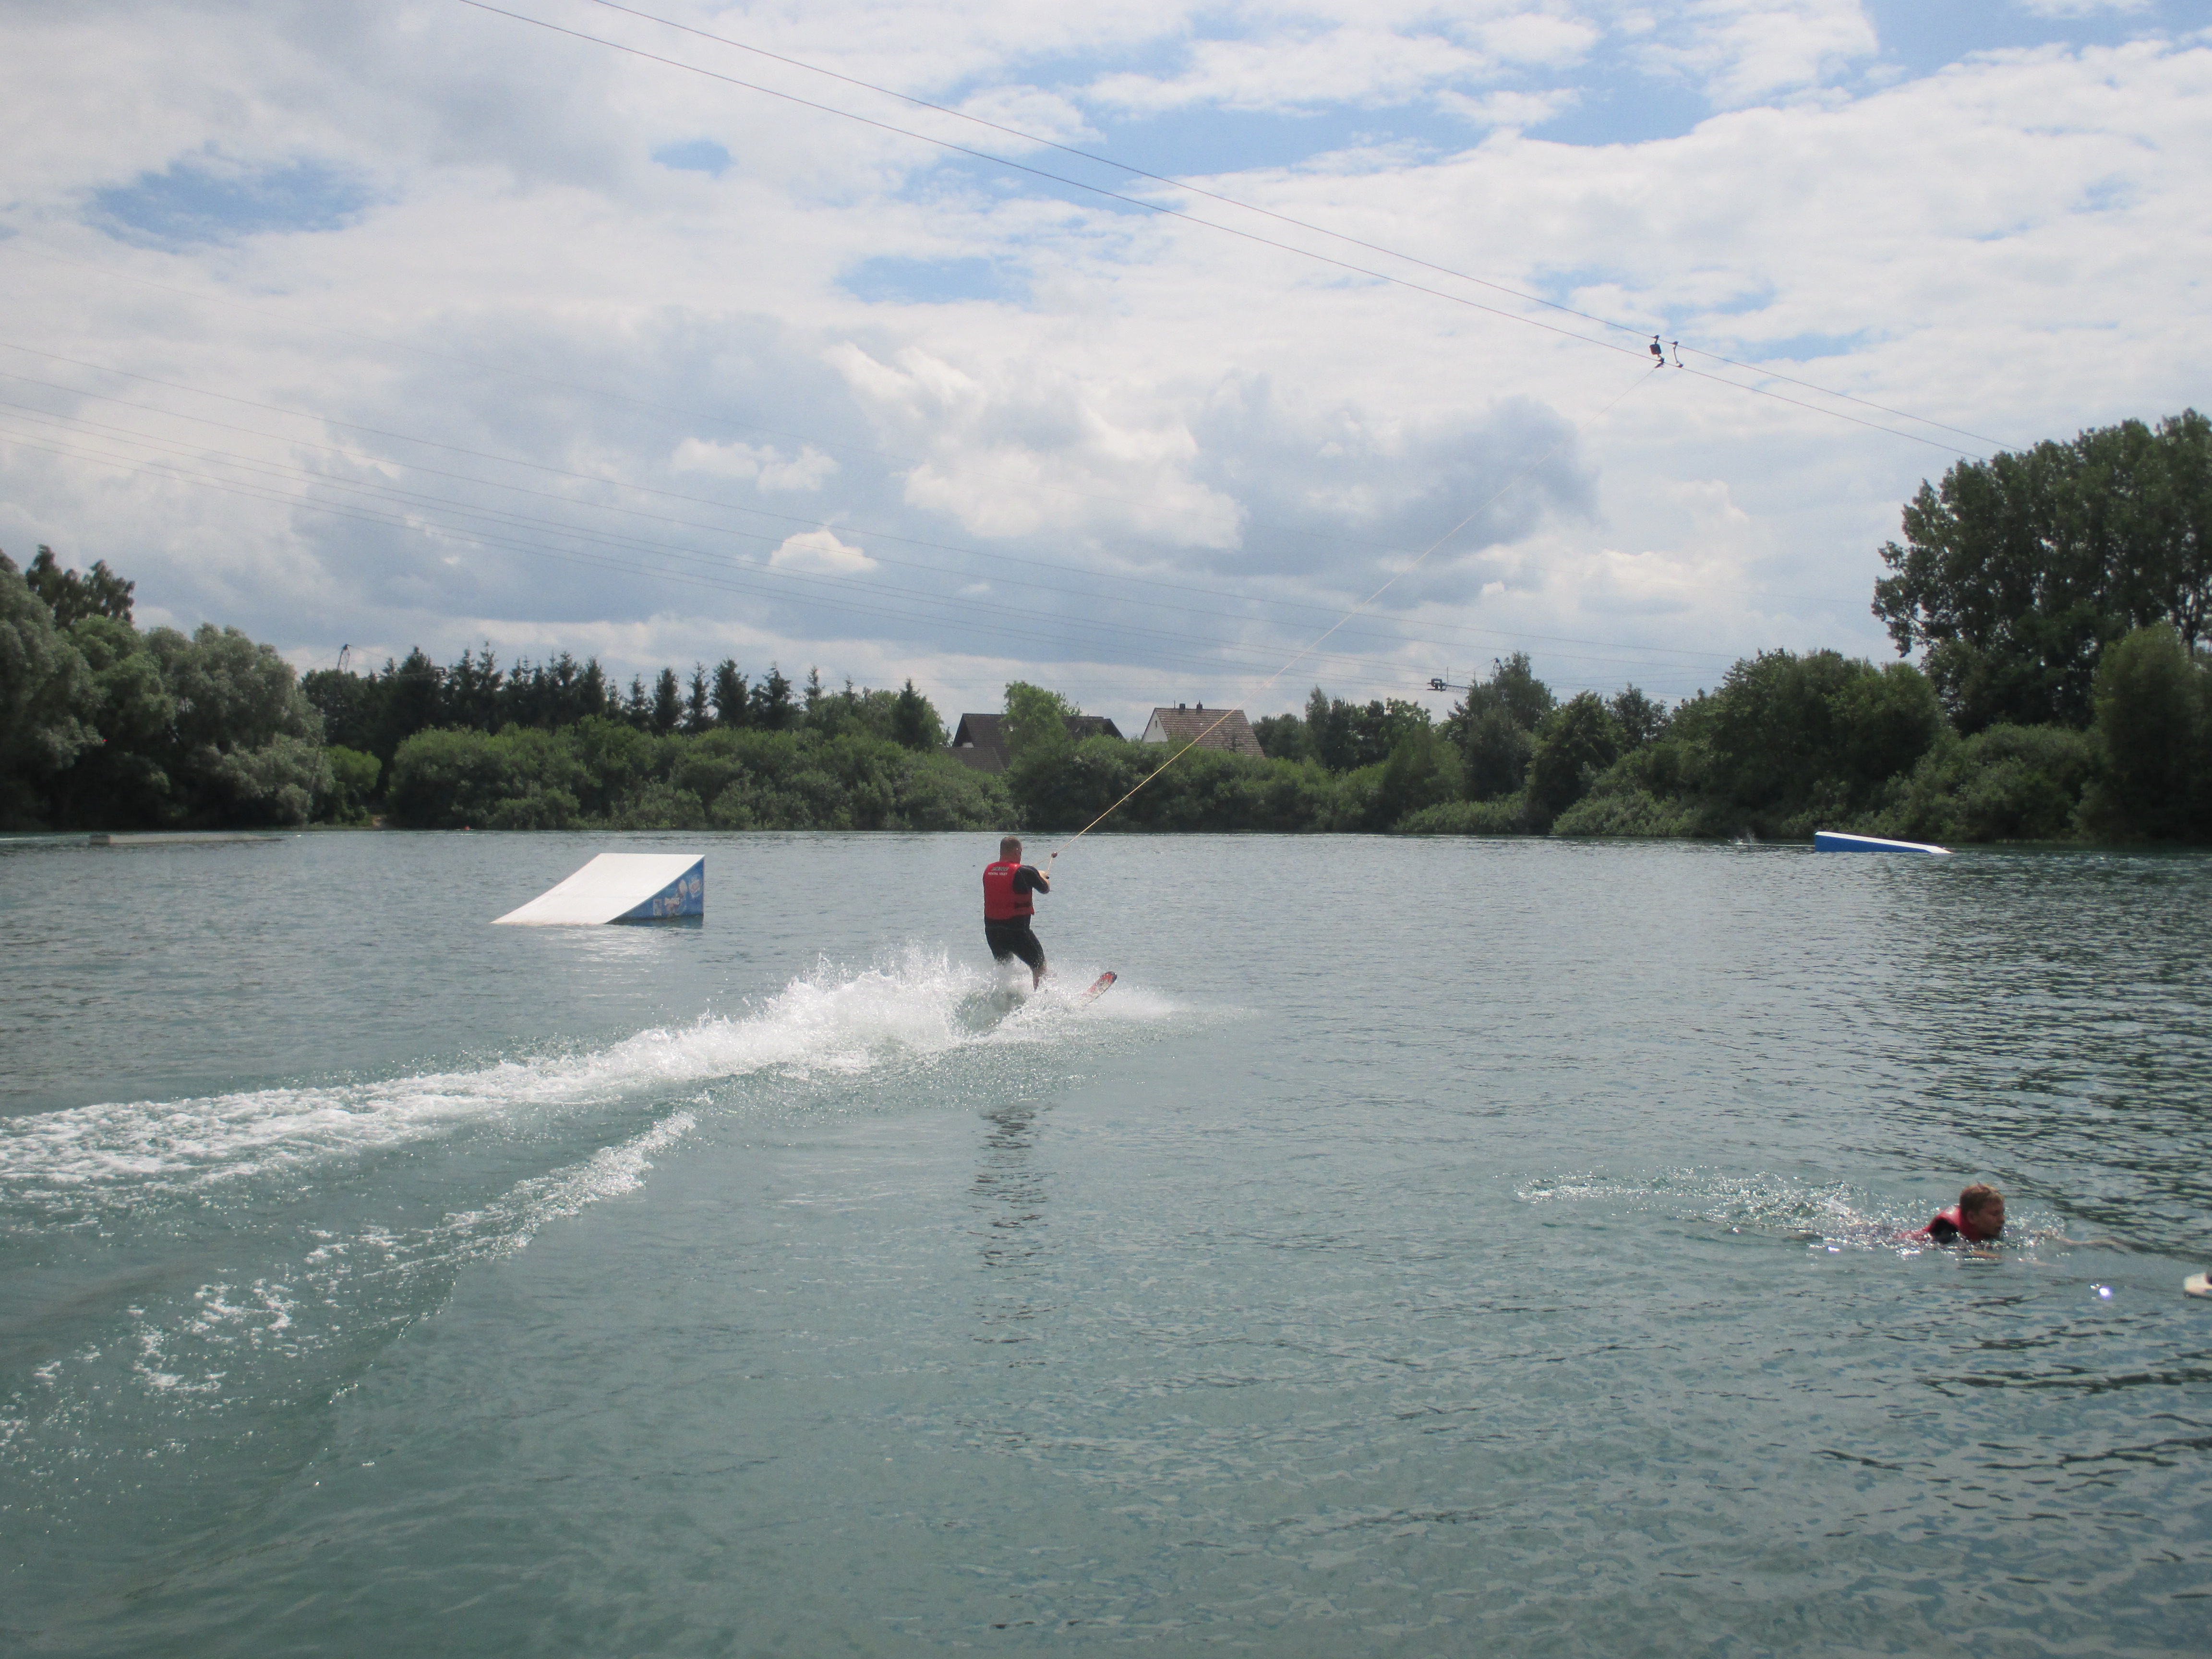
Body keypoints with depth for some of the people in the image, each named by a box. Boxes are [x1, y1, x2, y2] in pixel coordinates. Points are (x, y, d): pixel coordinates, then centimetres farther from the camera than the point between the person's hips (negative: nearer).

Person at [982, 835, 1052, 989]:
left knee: (1004, 965, 29)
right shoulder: (1025, 872, -12)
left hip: (991, 928, 6)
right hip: (1016, 929, -6)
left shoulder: (988, 870, 4)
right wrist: (1043, 876, 25)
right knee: (1039, 966, 8)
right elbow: (1046, 889, 2)